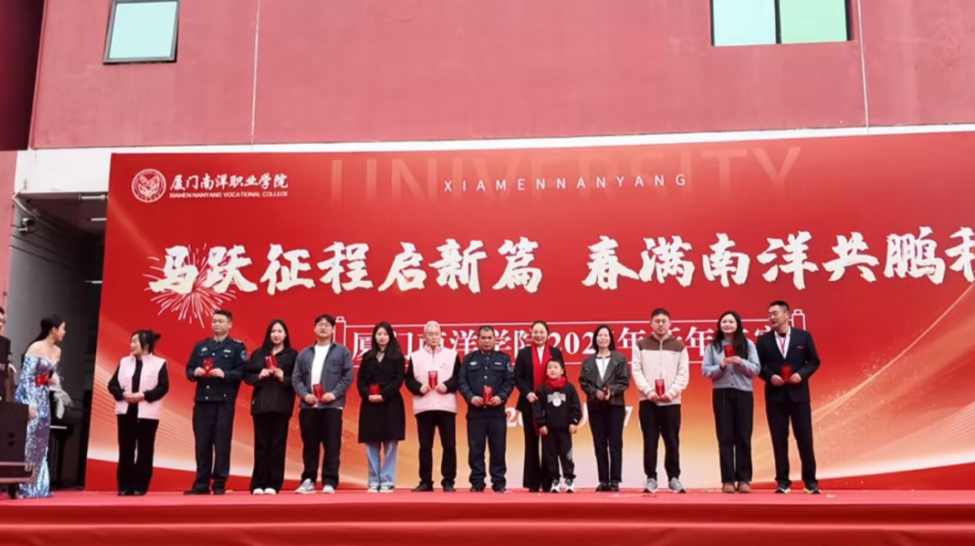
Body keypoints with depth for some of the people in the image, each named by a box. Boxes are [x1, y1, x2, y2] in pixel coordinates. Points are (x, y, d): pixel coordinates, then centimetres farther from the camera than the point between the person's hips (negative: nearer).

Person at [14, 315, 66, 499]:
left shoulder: (57, 351, 10)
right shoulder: (36, 348, -13)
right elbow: (26, 377, -15)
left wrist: (54, 380, -2)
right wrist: (29, 404, -19)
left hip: (43, 400, 8)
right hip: (29, 398, -8)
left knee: (40, 444, 8)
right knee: (25, 442, -7)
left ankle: (35, 487, 14)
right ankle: (18, 486, -1)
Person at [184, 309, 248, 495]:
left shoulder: (237, 347, 3)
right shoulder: (201, 346, 16)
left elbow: (242, 372, -6)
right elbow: (188, 370, 15)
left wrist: (224, 374, -20)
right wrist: (195, 372, -6)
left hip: (224, 402, -4)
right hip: (202, 400, 4)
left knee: (222, 443, -1)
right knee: (202, 443, 5)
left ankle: (220, 484, 6)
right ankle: (201, 484, 12)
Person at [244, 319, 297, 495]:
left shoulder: (292, 355, 4)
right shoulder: (258, 354, 12)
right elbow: (247, 376, 9)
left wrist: (283, 378, -16)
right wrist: (259, 376, -9)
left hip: (281, 405, -2)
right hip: (261, 404, 2)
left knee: (277, 444, -2)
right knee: (261, 443, 2)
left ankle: (273, 484, 3)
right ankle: (258, 484, 7)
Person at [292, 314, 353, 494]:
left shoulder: (341, 351, 7)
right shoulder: (304, 354, 15)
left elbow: (348, 376, 0)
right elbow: (296, 378, 9)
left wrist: (334, 393, -12)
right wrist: (305, 394, -8)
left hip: (332, 405, -3)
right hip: (308, 406, 3)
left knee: (332, 445, -3)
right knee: (310, 445, 7)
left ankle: (329, 482, 1)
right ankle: (308, 481, 14)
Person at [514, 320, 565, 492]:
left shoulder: (556, 353, 8)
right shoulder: (523, 353, 7)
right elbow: (517, 377, 2)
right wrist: (527, 393, -13)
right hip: (529, 403, 0)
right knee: (531, 443, 4)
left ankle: (548, 482, 9)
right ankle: (533, 483, 8)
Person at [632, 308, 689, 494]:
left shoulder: (679, 346, 8)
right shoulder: (641, 345, 8)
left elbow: (684, 373, 3)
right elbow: (636, 371, 2)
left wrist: (671, 392, -11)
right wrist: (648, 390, -11)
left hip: (671, 401, 0)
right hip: (648, 401, 0)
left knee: (672, 441, 2)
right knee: (650, 441, 1)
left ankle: (674, 478, 13)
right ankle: (651, 478, 8)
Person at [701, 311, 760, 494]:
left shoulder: (748, 344, 5)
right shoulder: (713, 346, 5)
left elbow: (756, 369, 0)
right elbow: (705, 371, 0)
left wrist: (742, 362, -17)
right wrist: (721, 366, -16)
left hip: (744, 394, 0)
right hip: (721, 394, 0)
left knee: (743, 437, 1)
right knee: (725, 438, 0)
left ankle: (744, 479, 6)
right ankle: (728, 480, 3)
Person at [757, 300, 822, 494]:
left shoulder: (803, 336, 3)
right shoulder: (764, 340, 4)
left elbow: (814, 361, 4)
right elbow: (758, 366, 6)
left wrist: (802, 374, -12)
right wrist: (770, 377, -12)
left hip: (799, 394, -1)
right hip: (775, 395, 1)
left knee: (804, 437, 2)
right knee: (779, 439, 3)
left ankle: (810, 480, 12)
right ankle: (783, 481, 10)